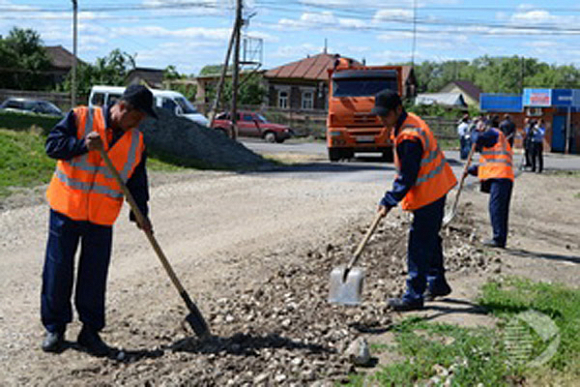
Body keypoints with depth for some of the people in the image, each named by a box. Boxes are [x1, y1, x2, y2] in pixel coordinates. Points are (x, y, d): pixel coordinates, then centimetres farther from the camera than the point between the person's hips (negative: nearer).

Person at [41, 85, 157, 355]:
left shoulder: (136, 141, 5)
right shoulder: (80, 118, -6)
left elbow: (137, 182, 9)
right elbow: (53, 145, -10)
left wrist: (140, 214, -1)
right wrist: (82, 144, -25)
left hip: (102, 218, 3)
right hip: (66, 209, -2)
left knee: (95, 275, 4)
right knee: (58, 269, 5)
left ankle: (90, 331, 16)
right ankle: (54, 328, 20)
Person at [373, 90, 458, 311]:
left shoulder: (409, 137, -25)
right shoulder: (408, 122, 8)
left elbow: (407, 178, -24)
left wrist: (389, 202, -21)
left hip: (428, 195, -11)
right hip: (435, 190, 11)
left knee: (419, 245, -7)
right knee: (430, 239, 21)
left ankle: (414, 296, -2)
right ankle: (437, 284, 35)